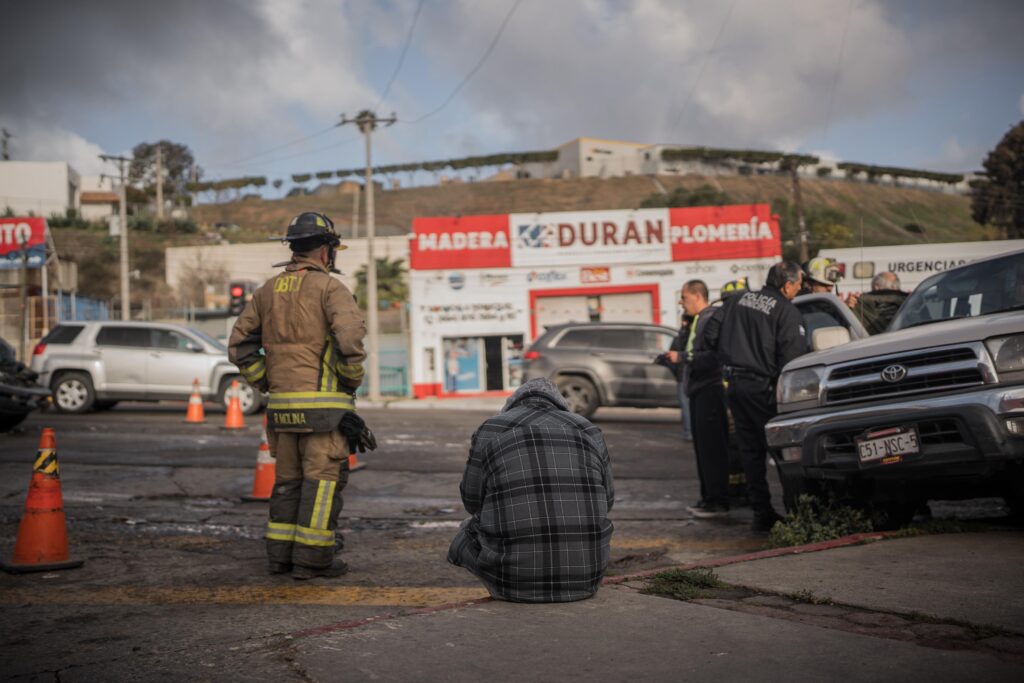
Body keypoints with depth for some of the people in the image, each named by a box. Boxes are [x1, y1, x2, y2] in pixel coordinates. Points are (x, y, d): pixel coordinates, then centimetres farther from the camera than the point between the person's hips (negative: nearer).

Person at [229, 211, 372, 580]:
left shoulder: (268, 290, 13)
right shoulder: (329, 287, -6)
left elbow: (240, 346, 11)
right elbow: (350, 338, -21)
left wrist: (268, 385, 14)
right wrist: (351, 382, -6)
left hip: (282, 406, 6)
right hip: (323, 405, -6)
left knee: (288, 478, 15)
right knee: (323, 478, -1)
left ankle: (281, 554, 16)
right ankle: (312, 558, -1)